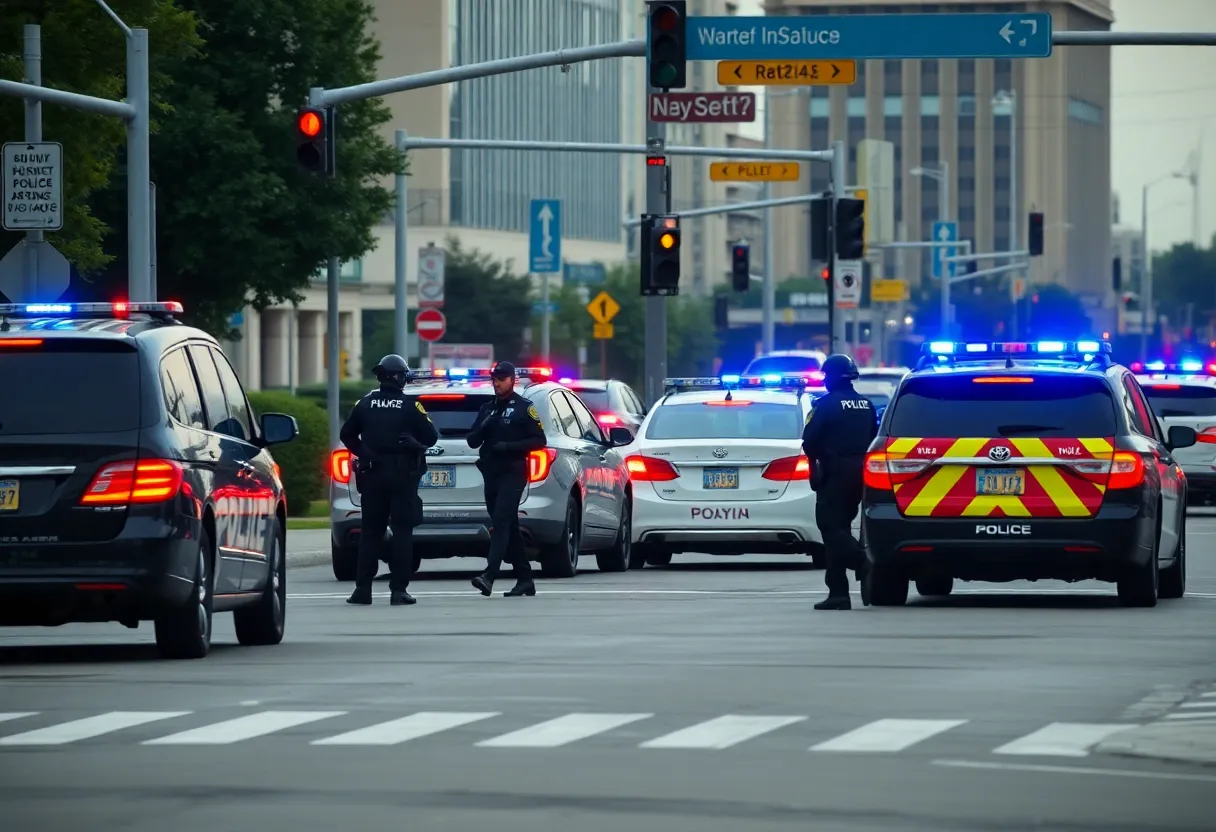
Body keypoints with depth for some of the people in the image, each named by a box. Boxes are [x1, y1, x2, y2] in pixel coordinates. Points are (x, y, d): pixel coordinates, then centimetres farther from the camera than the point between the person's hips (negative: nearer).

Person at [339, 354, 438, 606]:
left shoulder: (366, 403, 2)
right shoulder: (411, 406, -6)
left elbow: (347, 435, 6)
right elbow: (431, 437, -4)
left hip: (372, 475, 3)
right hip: (403, 474, -3)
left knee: (371, 531, 9)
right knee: (402, 531, 0)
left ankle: (363, 588, 5)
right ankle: (399, 589, -6)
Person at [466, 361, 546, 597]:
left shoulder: (524, 408, 0)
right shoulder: (487, 409, 17)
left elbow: (538, 440, -4)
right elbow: (472, 441, 14)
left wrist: (509, 446, -16)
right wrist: (483, 428, -7)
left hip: (512, 474, -7)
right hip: (491, 474, 7)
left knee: (501, 523, -18)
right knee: (509, 527, 9)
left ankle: (489, 576, -30)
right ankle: (525, 579, 15)